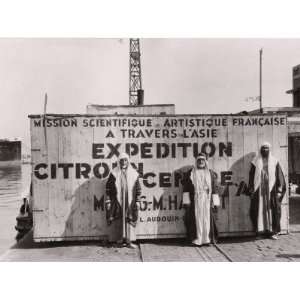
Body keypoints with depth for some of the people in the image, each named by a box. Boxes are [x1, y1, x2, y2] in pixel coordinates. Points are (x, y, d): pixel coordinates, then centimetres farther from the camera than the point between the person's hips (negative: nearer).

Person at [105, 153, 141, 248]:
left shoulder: (133, 174, 6)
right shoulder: (114, 174, 2)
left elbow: (138, 189, 8)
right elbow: (108, 187, 2)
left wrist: (137, 201, 3)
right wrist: (108, 201, -2)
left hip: (130, 202, 1)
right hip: (117, 201, -1)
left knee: (130, 220, -1)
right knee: (120, 220, 1)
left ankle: (129, 240, 5)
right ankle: (121, 238, 12)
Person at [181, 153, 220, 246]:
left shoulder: (211, 173, 8)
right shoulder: (191, 173, 6)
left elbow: (214, 188, 6)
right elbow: (186, 188, 4)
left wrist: (215, 203, 0)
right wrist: (186, 202, -3)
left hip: (207, 201, 1)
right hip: (195, 201, -1)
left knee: (207, 219, -1)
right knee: (196, 219, -2)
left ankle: (207, 239, 8)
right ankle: (196, 240, 5)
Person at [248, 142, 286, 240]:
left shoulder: (274, 162, 7)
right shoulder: (256, 162, 6)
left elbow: (280, 176, 4)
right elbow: (251, 177, 5)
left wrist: (279, 190, -5)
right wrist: (251, 191, -1)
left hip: (271, 190, 0)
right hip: (259, 190, 0)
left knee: (273, 210, 0)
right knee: (259, 210, -1)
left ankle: (273, 231, 8)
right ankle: (260, 231, 6)